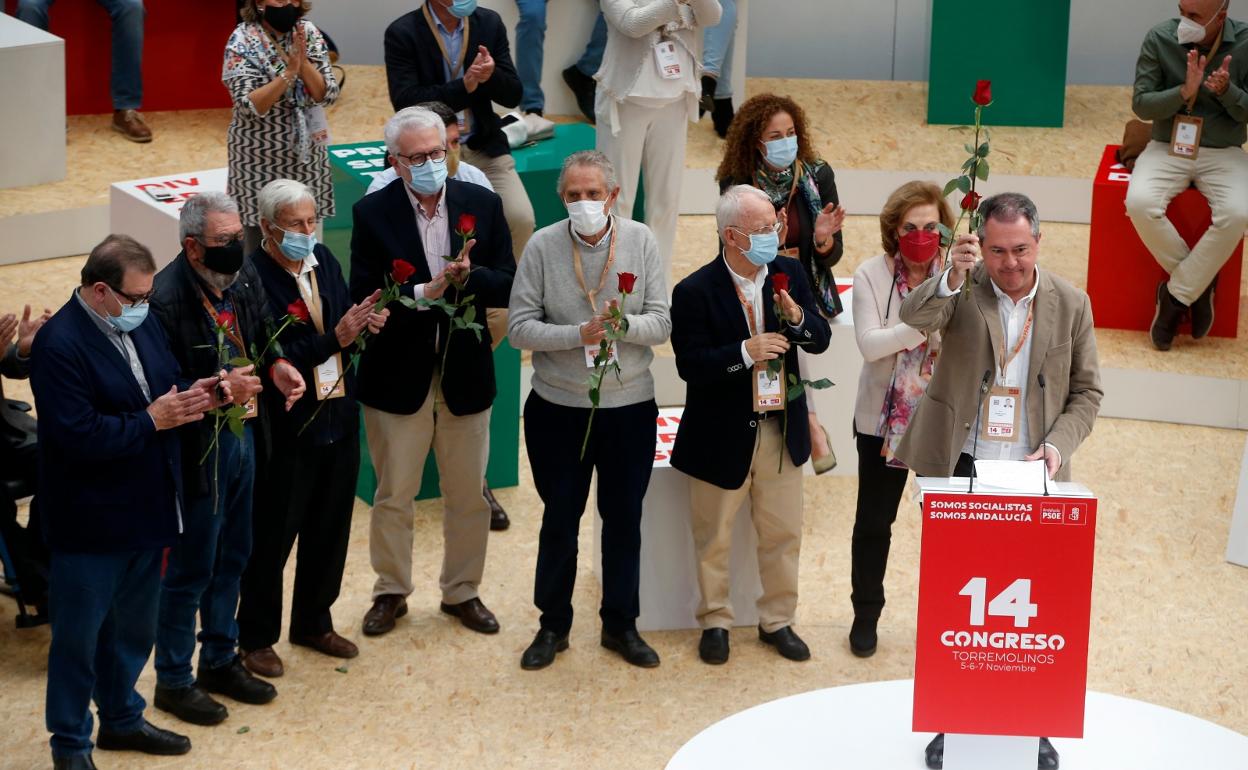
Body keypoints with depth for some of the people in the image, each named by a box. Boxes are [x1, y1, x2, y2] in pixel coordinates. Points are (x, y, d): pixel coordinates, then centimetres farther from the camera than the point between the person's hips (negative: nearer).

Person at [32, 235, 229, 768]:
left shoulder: (141, 323, 4)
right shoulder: (59, 345, -22)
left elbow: (168, 382, 15)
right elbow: (78, 436, -28)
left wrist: (190, 396, -8)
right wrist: (152, 420, -23)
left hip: (144, 513, 8)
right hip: (90, 523, -8)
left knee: (134, 628, 22)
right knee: (78, 637, 8)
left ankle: (122, 719, 41)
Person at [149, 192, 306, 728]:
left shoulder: (245, 278, -2)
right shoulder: (167, 299, -25)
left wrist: (277, 368, -5)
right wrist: (219, 391, -31)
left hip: (242, 437, 8)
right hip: (197, 451, -8)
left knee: (232, 557, 21)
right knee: (190, 568, 6)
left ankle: (220, 660, 39)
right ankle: (173, 680, 23)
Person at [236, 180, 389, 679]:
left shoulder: (324, 262, 3)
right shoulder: (253, 278, -20)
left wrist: (366, 324, -10)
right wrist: (335, 339, -29)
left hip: (338, 419, 7)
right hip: (286, 429, -7)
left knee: (329, 530, 19)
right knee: (272, 537, 8)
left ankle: (314, 623, 38)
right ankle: (256, 637, 25)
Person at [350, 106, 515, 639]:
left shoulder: (483, 205, -2)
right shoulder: (372, 213, -9)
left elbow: (507, 285, -5)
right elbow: (364, 298, -14)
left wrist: (468, 276, -24)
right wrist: (424, 292, -25)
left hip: (465, 374, 2)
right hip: (398, 375, -2)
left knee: (468, 496, 13)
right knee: (393, 496, 11)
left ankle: (462, 591, 30)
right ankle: (391, 591, 28)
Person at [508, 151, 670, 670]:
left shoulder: (641, 241, -4)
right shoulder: (543, 245, -8)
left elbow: (661, 324, -5)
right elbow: (520, 327, -11)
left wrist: (625, 324, -26)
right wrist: (578, 335, -23)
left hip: (630, 407, 1)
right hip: (558, 408, -1)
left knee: (624, 517, 12)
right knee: (559, 519, 11)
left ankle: (620, 624, 27)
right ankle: (553, 624, 26)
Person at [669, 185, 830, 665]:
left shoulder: (789, 275, 0)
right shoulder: (695, 292, -15)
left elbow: (821, 341, 2)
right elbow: (689, 364, -20)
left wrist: (797, 317, -19)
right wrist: (745, 352, -30)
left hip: (782, 430, 4)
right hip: (721, 437, -4)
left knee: (783, 534, 13)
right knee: (713, 539, 11)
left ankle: (778, 621, 29)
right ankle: (715, 622, 29)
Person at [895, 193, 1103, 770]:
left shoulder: (1071, 304, 0)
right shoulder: (962, 289, -4)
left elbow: (1087, 392, 6)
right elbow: (914, 316, -25)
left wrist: (1059, 443, -11)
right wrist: (952, 278, -43)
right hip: (961, 473, -1)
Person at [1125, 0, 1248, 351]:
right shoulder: (1159, 39, -8)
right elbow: (1141, 104, -7)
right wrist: (1184, 92, -24)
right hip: (1168, 147, 1)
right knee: (1139, 203, -30)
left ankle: (1176, 296, -11)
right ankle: (1199, 283, -7)